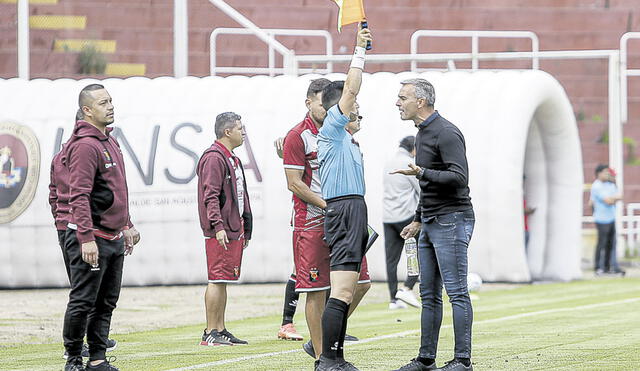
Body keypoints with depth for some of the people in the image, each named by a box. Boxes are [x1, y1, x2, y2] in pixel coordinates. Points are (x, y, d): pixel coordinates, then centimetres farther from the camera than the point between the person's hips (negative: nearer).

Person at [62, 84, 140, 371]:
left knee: (106, 304, 10)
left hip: (114, 238, 9)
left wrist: (127, 226, 24)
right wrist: (86, 238, -25)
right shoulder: (84, 145, -15)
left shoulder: (110, 142, 15)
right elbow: (79, 196, -21)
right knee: (83, 302, -3)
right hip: (91, 241, -9)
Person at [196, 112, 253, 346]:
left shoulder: (232, 159, 20)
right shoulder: (214, 157, -11)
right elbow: (210, 195, -18)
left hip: (234, 229, 10)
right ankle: (210, 333, -8)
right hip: (220, 232, -10)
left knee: (223, 280, 11)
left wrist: (245, 230, 23)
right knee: (217, 279, -9)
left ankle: (220, 330, 14)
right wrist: (218, 225, -25)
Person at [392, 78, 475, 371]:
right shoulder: (422, 134, 17)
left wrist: (421, 173, -29)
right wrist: (418, 220, 27)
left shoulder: (446, 134, -14)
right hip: (430, 224, 10)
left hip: (452, 221, -10)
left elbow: (459, 177, -23)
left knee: (457, 292, -9)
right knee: (429, 294, 10)